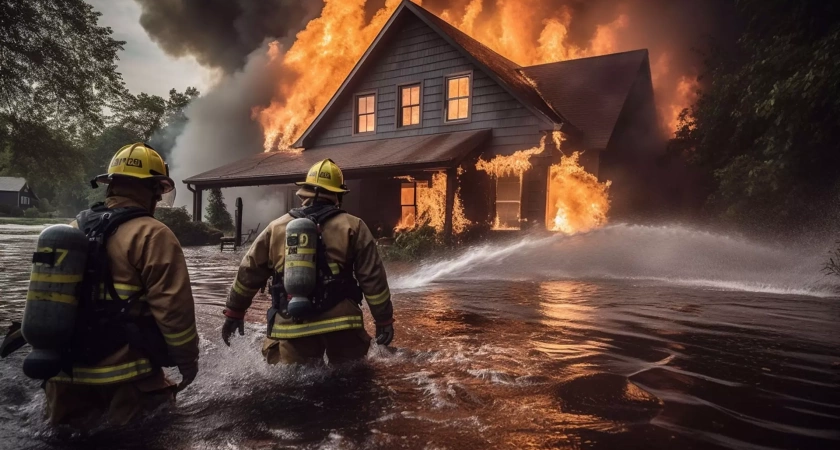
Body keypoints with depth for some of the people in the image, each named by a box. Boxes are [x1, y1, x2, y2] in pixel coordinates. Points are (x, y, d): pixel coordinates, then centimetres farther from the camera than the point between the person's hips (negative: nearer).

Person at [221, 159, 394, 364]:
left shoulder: (276, 228, 7)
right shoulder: (352, 227, -1)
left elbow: (248, 273, 13)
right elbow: (372, 277, -3)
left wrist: (234, 312, 24)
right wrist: (384, 319, 5)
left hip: (291, 327, 2)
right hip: (340, 325, -1)